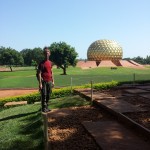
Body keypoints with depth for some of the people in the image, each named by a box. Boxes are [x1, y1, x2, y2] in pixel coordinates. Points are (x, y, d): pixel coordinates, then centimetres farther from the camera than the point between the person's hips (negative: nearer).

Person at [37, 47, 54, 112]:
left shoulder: (50, 63, 12)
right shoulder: (41, 63, -8)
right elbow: (39, 73, -11)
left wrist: (53, 81, 14)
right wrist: (40, 83, -17)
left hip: (49, 81, 6)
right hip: (44, 82, -6)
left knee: (48, 95, 11)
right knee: (44, 95, -4)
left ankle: (47, 107, 23)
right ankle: (44, 108, 5)